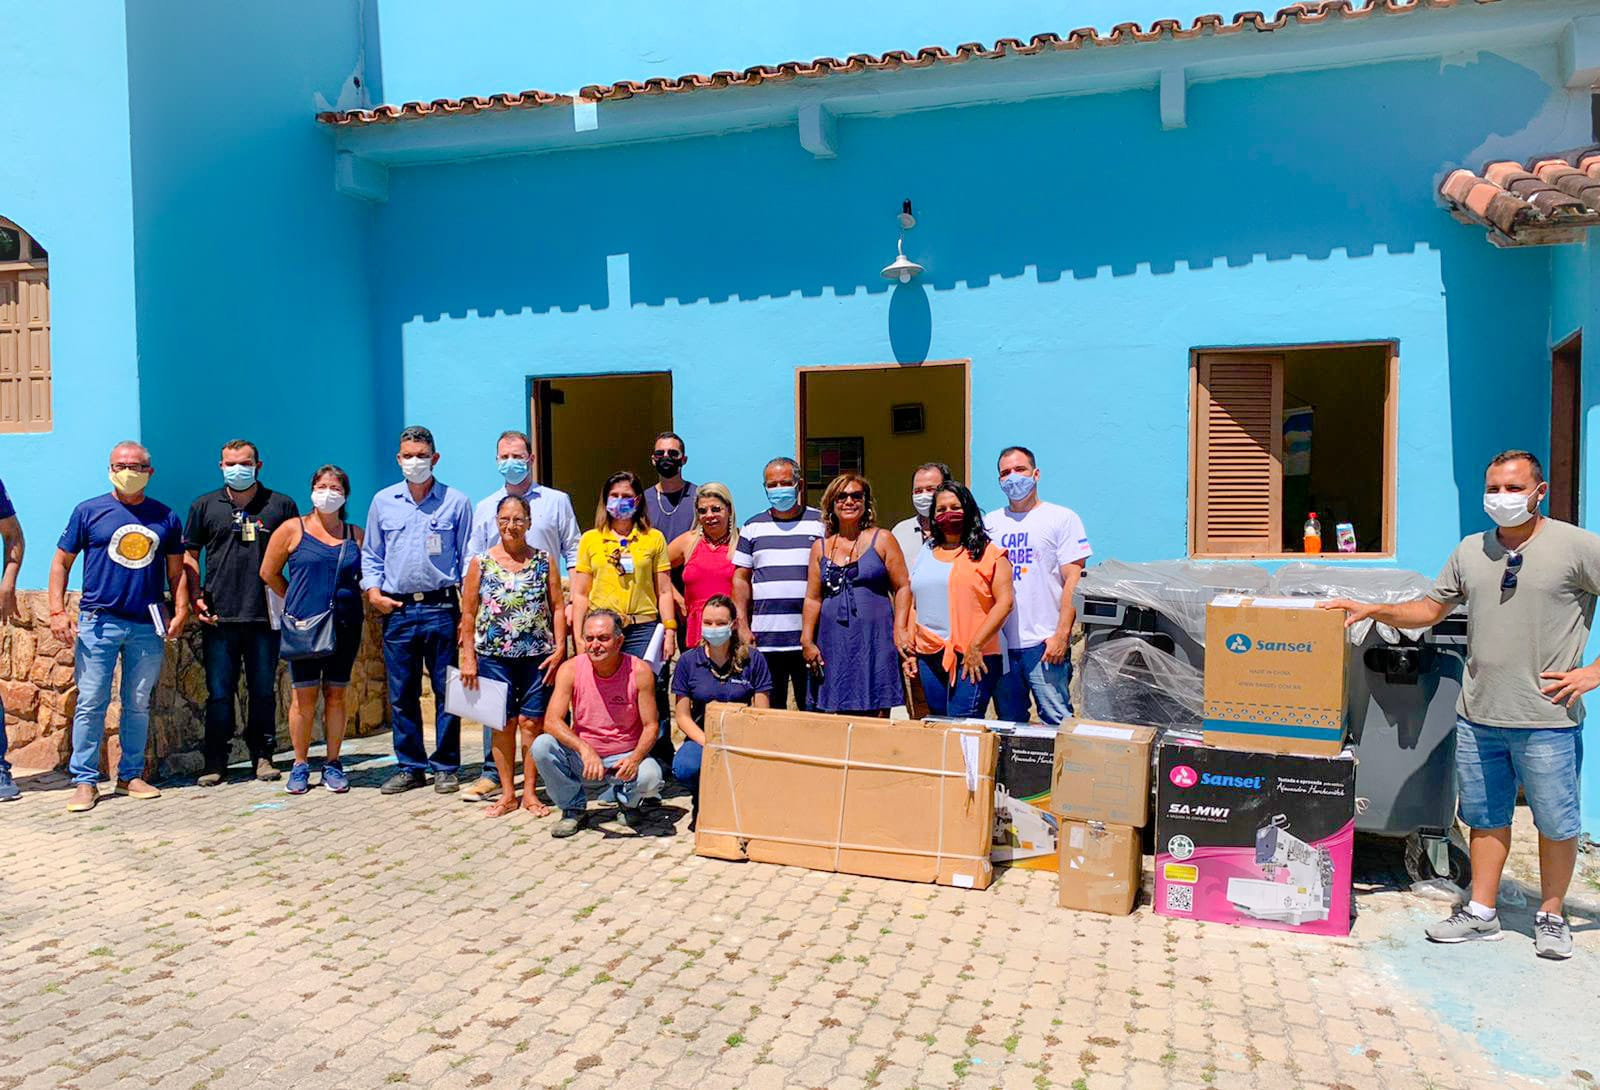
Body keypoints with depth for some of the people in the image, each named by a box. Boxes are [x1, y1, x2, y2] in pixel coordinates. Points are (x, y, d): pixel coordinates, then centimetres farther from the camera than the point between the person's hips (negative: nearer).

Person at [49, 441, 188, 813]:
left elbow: (176, 571, 13)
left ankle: (131, 776, 19)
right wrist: (57, 611, -4)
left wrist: (181, 611, 0)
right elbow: (61, 562, 6)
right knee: (91, 704, -1)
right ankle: (85, 780, 7)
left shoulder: (165, 517, 8)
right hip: (98, 622, -2)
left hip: (148, 626, 2)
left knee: (138, 705, 9)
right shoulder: (89, 511, 3)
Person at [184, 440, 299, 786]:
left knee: (263, 690, 7)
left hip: (266, 616, 0)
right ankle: (215, 761, 13)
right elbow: (189, 555, 13)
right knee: (219, 692, 3)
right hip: (218, 616, 1)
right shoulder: (204, 506, 10)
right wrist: (196, 598, 1)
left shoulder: (281, 505, 7)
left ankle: (262, 755, 18)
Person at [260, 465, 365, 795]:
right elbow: (269, 572, 9)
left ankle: (332, 763, 16)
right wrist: (298, 601, 11)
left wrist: (359, 609, 5)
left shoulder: (356, 535, 8)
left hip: (345, 626, 2)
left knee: (336, 694, 6)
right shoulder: (293, 529, 2)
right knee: (304, 695, 0)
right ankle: (300, 765, 12)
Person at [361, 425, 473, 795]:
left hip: (441, 608, -2)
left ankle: (445, 767, 13)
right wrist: (373, 590, 0)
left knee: (446, 691, 2)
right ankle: (410, 767, 18)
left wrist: (468, 609, -3)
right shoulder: (383, 501, 10)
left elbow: (467, 559, 4)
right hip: (397, 610, 3)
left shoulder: (456, 502, 3)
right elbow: (371, 555, 17)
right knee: (401, 694, 7)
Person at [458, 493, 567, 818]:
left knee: (532, 722, 1)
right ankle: (507, 794, 16)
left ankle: (530, 792, 13)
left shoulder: (544, 561, 5)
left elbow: (557, 607, 3)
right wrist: (468, 657, 0)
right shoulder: (481, 562, 4)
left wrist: (559, 649, -5)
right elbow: (468, 613, 4)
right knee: (504, 723, 4)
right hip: (494, 657, 0)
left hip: (538, 656, 0)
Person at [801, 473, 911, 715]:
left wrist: (900, 631, -8)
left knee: (875, 714, -3)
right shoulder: (821, 547, 11)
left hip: (874, 639, -3)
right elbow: (812, 598, 11)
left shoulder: (882, 540, 4)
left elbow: (902, 588, 1)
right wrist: (807, 641, 4)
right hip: (833, 643, 3)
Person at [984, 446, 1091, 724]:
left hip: (1044, 643, -4)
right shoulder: (990, 523, 13)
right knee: (1009, 726, 11)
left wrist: (1061, 635, -13)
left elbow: (1073, 582, -5)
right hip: (998, 642, 4)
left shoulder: (1062, 518, 1)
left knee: (1058, 721, -5)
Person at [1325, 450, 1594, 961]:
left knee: (1556, 822, 9)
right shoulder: (1471, 550, 8)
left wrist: (1594, 673, -11)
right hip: (1478, 714, 4)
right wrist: (1372, 610, 0)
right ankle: (1481, 913, 25)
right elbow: (1429, 609, 13)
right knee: (1486, 817, 14)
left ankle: (1551, 917, 28)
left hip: (1547, 718, -4)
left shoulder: (1577, 546, -7)